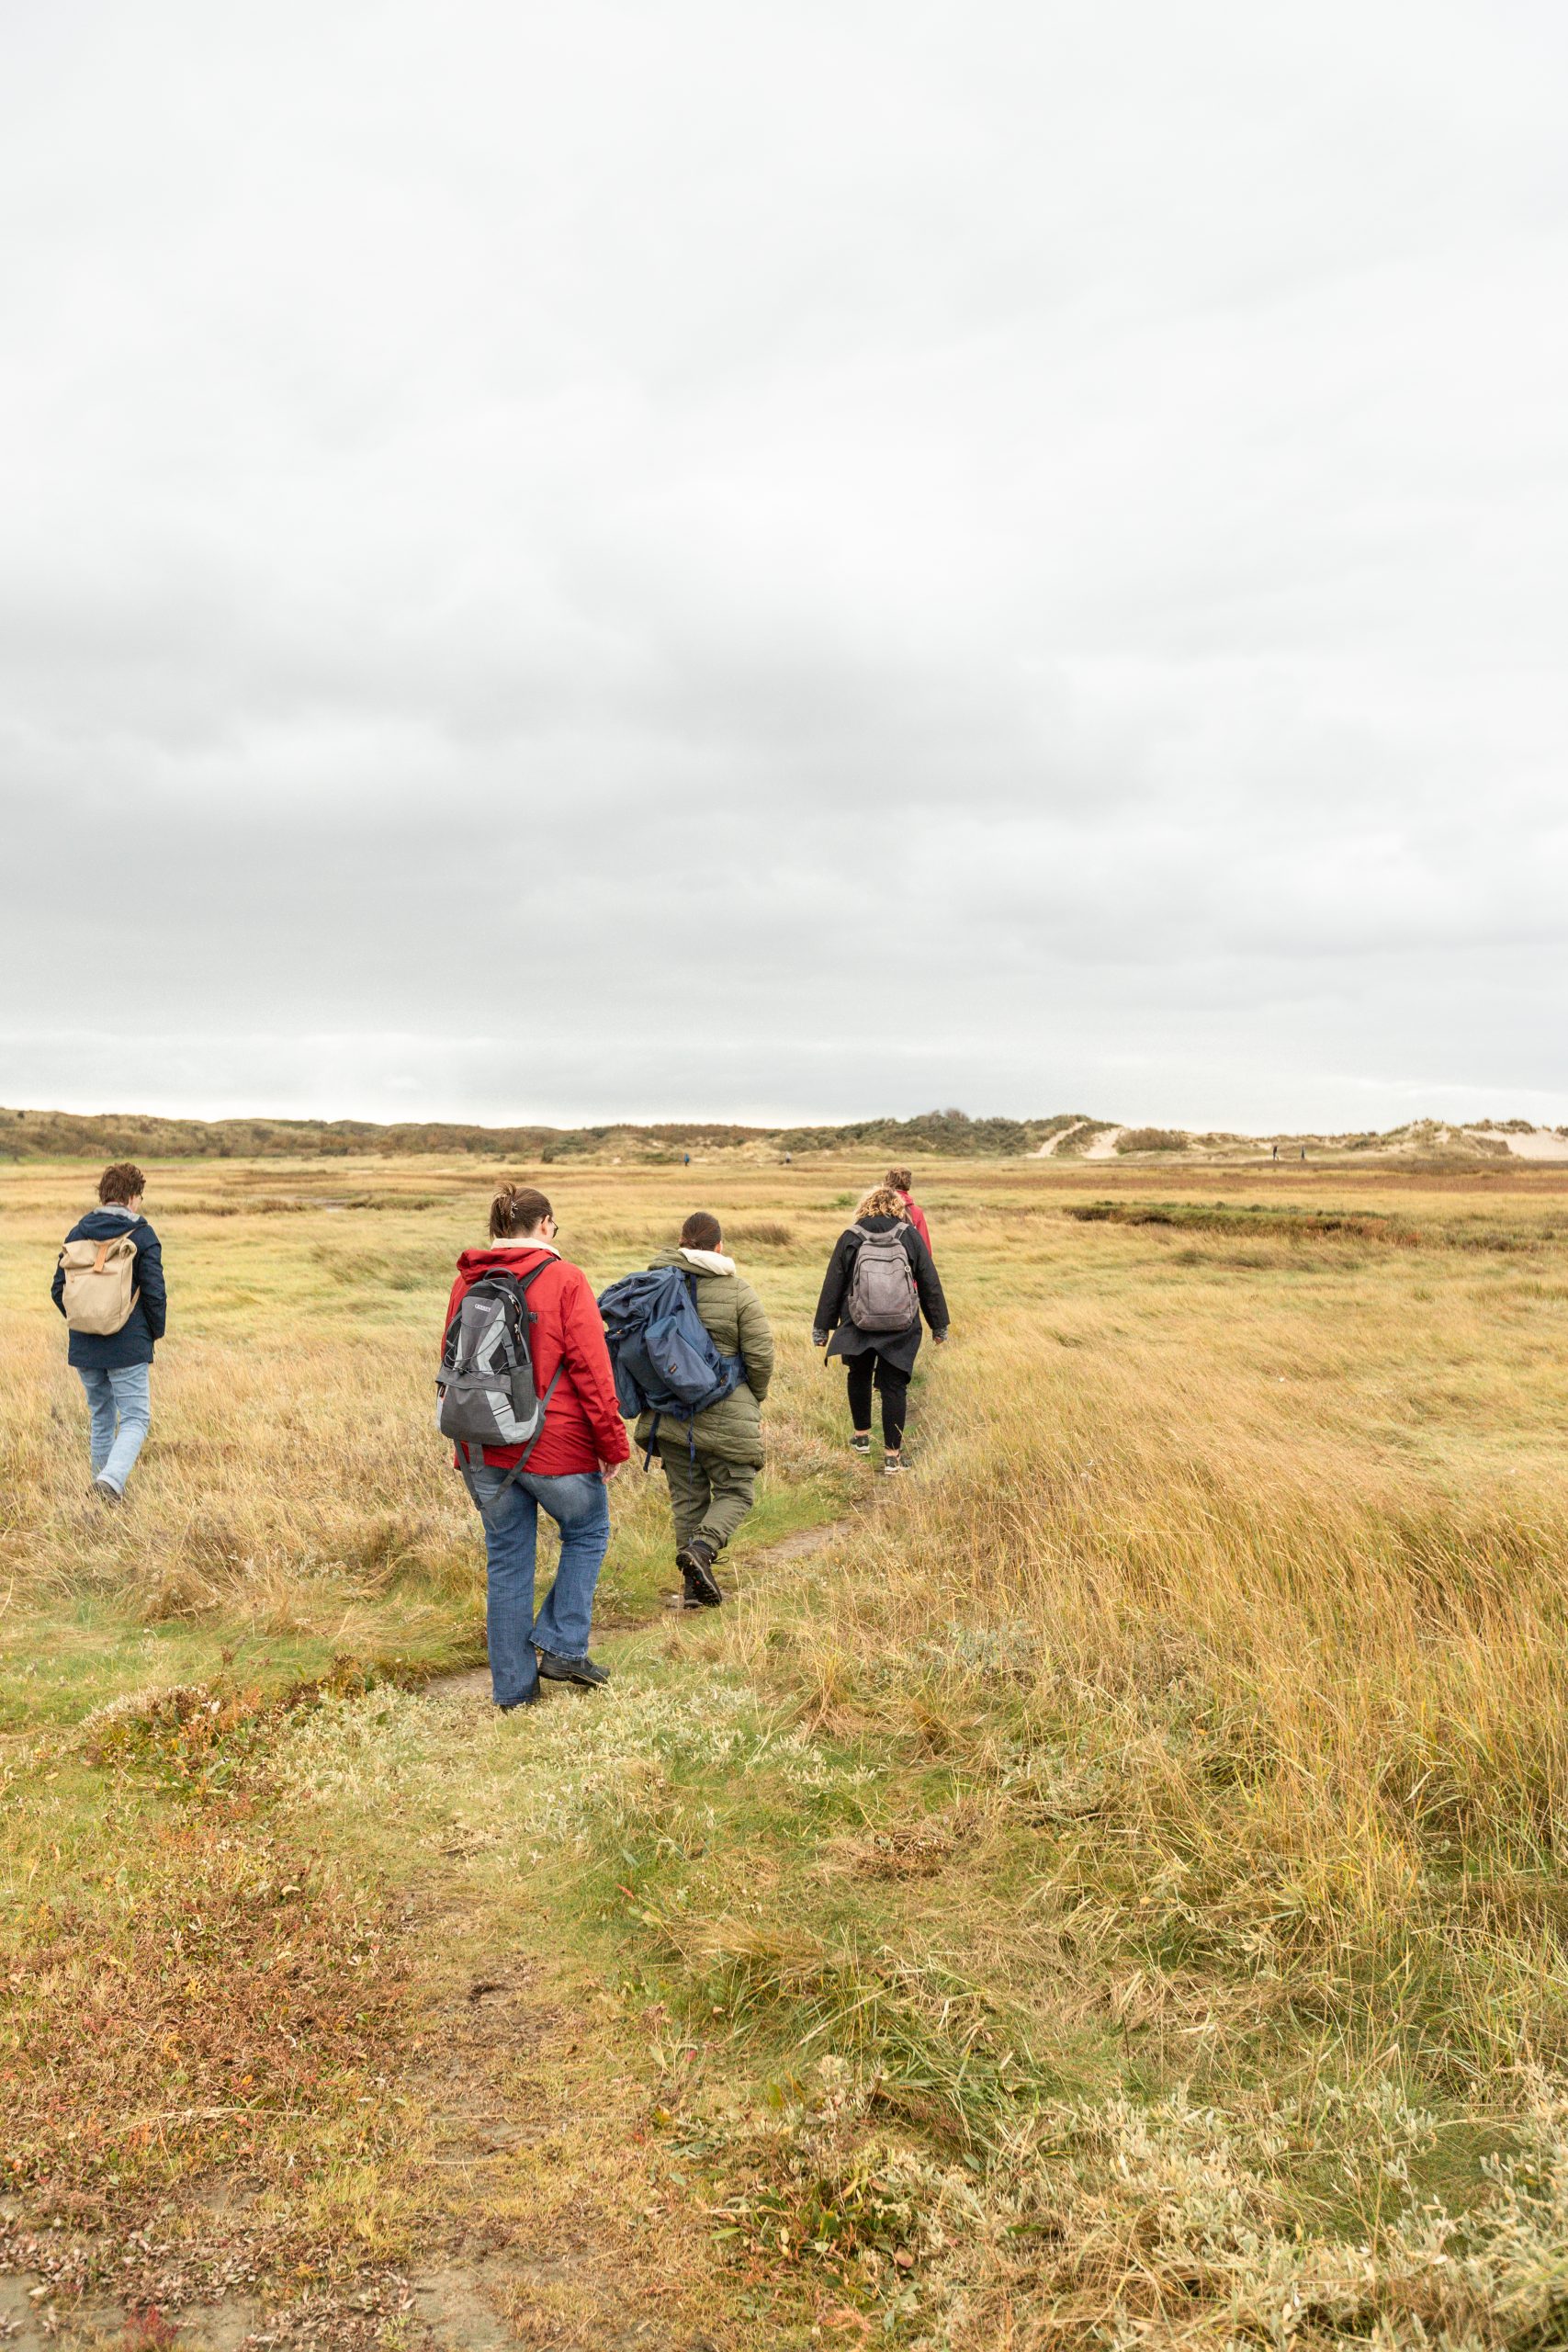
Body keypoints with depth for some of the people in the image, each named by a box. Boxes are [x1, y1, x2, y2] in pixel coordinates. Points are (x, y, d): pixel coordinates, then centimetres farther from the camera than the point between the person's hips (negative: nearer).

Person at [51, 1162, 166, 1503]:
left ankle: (105, 1488, 22)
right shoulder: (142, 1235, -8)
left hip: (84, 1347, 5)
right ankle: (111, 1478, -22)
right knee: (135, 1419, 1)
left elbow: (58, 1289, 6)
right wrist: (156, 1333, 5)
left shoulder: (77, 1233, 6)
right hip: (129, 1346, -5)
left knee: (101, 1418, 18)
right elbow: (155, 1293, -11)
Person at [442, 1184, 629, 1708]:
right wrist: (612, 1444, -5)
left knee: (506, 1560, 13)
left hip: (482, 1450, 5)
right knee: (587, 1533, 18)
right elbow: (591, 1370, -12)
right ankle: (561, 1645, 11)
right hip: (554, 1445, -5)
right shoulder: (564, 1279, -9)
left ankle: (513, 1685, 19)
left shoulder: (465, 1285, 7)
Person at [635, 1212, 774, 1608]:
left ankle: (695, 1585, 14)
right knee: (736, 1491, 10)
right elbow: (760, 1355, -9)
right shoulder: (738, 1292, -8)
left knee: (687, 1496, 13)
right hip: (724, 1413, -4)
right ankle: (702, 1547, -15)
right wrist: (755, 1401, 9)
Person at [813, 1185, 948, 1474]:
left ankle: (861, 1436, 35)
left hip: (857, 1326, 1)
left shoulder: (849, 1238, -1)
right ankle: (892, 1454, 4)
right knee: (894, 1386, 4)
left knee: (859, 1377, 24)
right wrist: (939, 1325, 11)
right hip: (901, 1330, -1)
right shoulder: (910, 1236, -1)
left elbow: (833, 1286, 2)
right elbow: (930, 1283, 2)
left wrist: (822, 1328, 9)